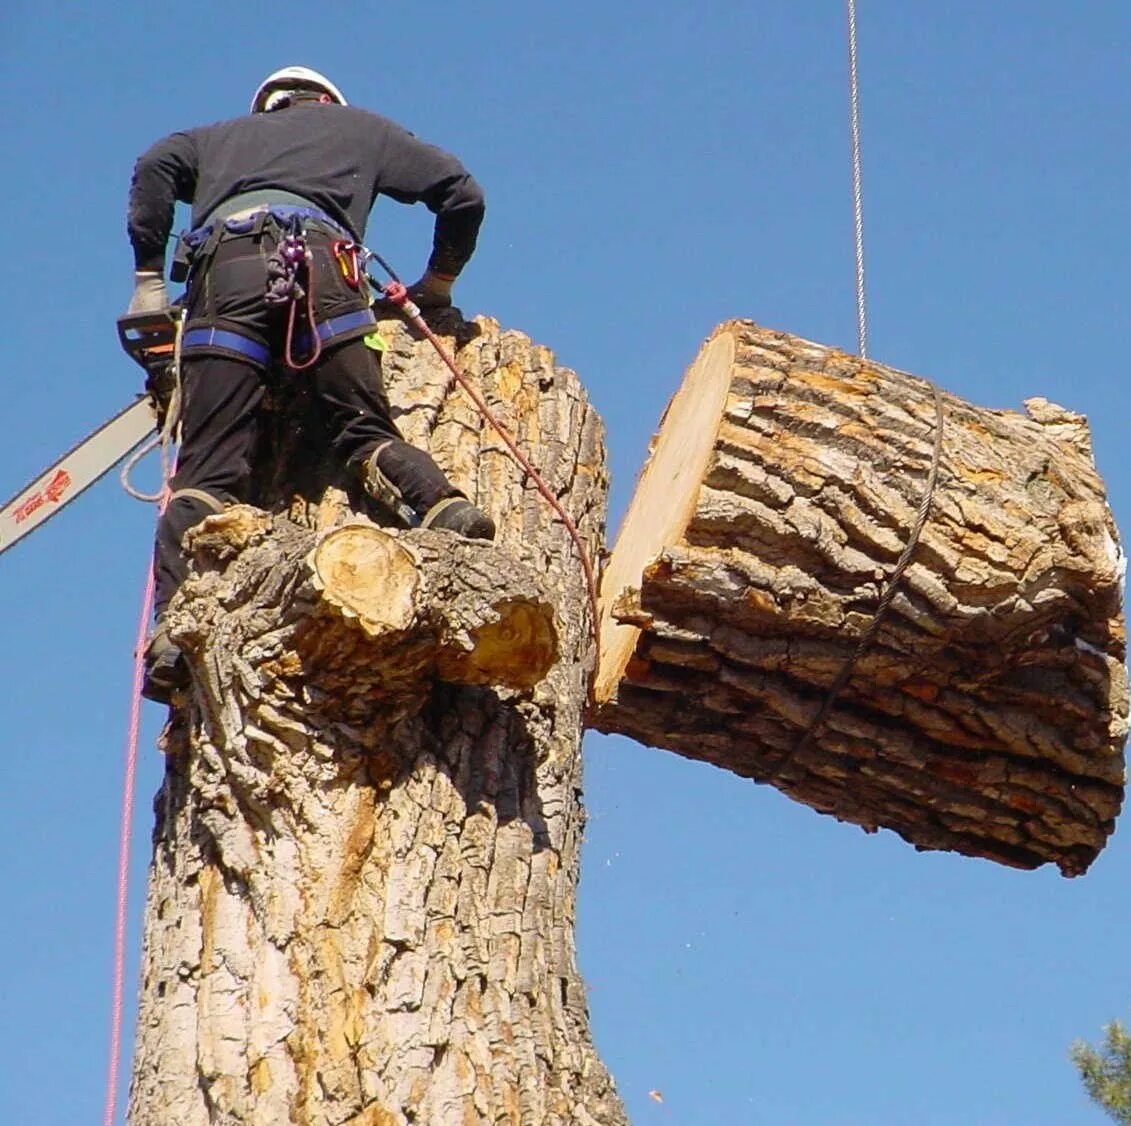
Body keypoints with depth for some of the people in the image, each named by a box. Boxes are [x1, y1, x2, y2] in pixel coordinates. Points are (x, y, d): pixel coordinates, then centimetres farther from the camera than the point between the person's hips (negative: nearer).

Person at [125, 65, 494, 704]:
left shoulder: (223, 137, 39)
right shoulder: (358, 128, 38)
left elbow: (157, 166, 17)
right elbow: (462, 193, 29)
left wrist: (149, 280, 16)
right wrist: (438, 285, 42)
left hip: (224, 259, 0)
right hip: (319, 259, 0)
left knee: (210, 468, -8)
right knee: (366, 432, 2)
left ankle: (175, 632, -24)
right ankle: (448, 511, -28)